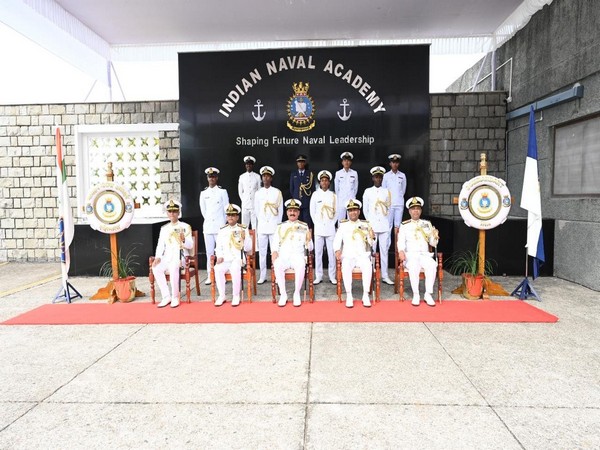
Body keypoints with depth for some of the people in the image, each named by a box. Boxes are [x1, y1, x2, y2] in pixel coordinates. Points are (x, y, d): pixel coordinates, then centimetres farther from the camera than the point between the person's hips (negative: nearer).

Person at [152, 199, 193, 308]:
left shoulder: (185, 227, 2)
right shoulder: (164, 228, 15)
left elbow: (190, 245, -4)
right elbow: (160, 245, 10)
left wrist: (184, 240, -26)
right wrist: (157, 257, -8)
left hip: (180, 256, -4)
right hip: (167, 257, 4)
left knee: (173, 268, -35)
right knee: (156, 268, -26)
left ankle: (175, 297, -21)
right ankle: (166, 296, -15)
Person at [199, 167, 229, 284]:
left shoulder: (222, 191, -1)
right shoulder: (203, 193, 9)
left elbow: (226, 208, 2)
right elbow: (203, 209, 17)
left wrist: (223, 222, 8)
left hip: (220, 226, -3)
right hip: (207, 226, 3)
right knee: (209, 252, 6)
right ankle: (210, 276, 13)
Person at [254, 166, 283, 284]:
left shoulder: (277, 192, 2)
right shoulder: (258, 193, 9)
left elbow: (280, 210, 5)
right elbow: (256, 211, 13)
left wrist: (278, 224, 3)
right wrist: (259, 225, 10)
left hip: (274, 226, -2)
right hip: (261, 227, 2)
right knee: (262, 252, 4)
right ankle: (262, 276, 11)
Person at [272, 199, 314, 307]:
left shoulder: (304, 227, 11)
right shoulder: (281, 227, 15)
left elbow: (310, 248, 9)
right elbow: (275, 244, 11)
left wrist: (308, 240, -13)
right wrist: (274, 252, -11)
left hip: (298, 256, -1)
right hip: (283, 256, 1)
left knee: (301, 266, -36)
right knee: (277, 266, -33)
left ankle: (297, 294, -19)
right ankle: (283, 294, -19)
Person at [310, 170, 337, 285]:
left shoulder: (333, 195, 8)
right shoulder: (315, 194, 6)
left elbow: (336, 212, 9)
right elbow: (312, 211, 6)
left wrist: (332, 223, 0)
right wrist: (317, 223, 0)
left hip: (331, 228, 0)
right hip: (318, 228, 0)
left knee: (331, 252, 0)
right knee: (318, 252, 1)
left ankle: (332, 276, 8)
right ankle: (318, 276, 9)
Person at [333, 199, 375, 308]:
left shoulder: (365, 225, 9)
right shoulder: (343, 225, 9)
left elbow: (372, 244, 7)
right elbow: (337, 240, 2)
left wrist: (371, 237, -16)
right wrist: (337, 250, -18)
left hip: (363, 255, 0)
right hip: (348, 256, 0)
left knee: (368, 267, -31)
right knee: (346, 268, -32)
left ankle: (366, 296, -22)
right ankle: (349, 296, -24)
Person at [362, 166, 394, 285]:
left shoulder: (386, 192, 11)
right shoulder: (368, 191, 5)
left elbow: (389, 208, 15)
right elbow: (365, 209, 5)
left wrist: (386, 219, 4)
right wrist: (370, 222, -1)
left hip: (384, 225, 2)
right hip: (372, 226, -2)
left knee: (384, 250, 3)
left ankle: (385, 276, 8)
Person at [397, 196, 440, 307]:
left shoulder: (427, 224, 14)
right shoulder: (404, 225, 7)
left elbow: (433, 243, 13)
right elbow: (401, 241, -3)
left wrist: (435, 236, -10)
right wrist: (401, 251, -24)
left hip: (425, 255, 2)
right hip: (410, 255, -2)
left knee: (432, 265, -31)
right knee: (414, 266, -35)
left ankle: (428, 294, -22)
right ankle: (416, 295, -24)